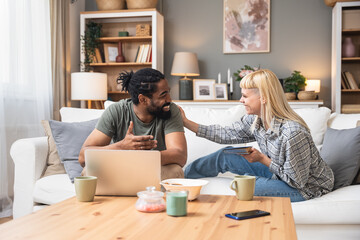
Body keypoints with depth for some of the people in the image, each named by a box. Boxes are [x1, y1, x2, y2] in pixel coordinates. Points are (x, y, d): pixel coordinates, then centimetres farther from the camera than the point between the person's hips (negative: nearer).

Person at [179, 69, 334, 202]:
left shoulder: (293, 133, -34)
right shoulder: (254, 119, -11)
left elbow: (297, 181, -26)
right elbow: (227, 135, 3)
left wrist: (262, 159, -26)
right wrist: (186, 123, 1)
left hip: (307, 187, -7)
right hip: (280, 173, 7)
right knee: (225, 156, 1)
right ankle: (182, 176, 18)